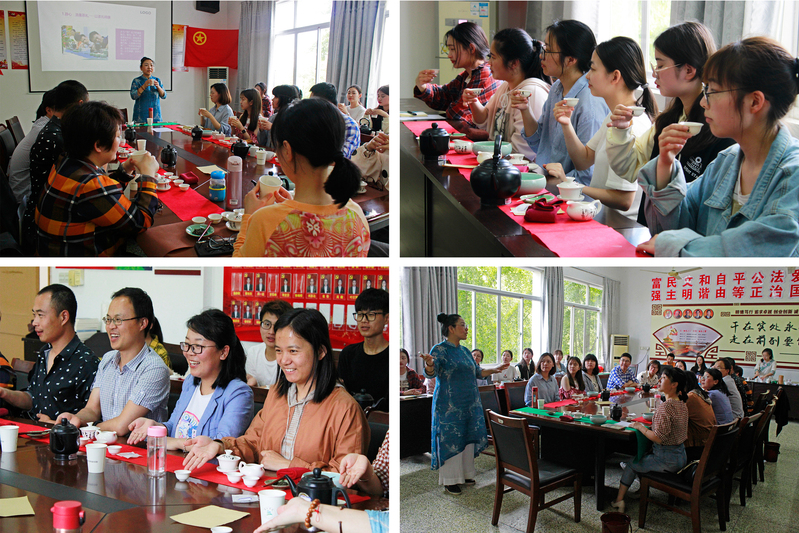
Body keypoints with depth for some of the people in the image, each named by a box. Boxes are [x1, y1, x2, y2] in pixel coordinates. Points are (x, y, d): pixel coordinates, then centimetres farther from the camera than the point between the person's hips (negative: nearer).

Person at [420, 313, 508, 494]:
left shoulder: (464, 350, 13)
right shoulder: (440, 350, -11)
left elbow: (477, 371, 24)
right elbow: (431, 373, -25)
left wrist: (495, 370, 19)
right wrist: (429, 364, -45)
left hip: (470, 403, 7)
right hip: (449, 405, -7)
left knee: (469, 438, 11)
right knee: (451, 440, -2)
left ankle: (465, 473, 26)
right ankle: (450, 481, 8)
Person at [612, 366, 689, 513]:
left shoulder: (665, 407, -25)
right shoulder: (682, 404, 5)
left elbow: (658, 438, -27)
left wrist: (640, 427, -13)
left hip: (667, 460, -9)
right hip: (681, 456, 9)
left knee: (631, 465, 11)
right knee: (643, 458, 27)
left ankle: (619, 500, 19)